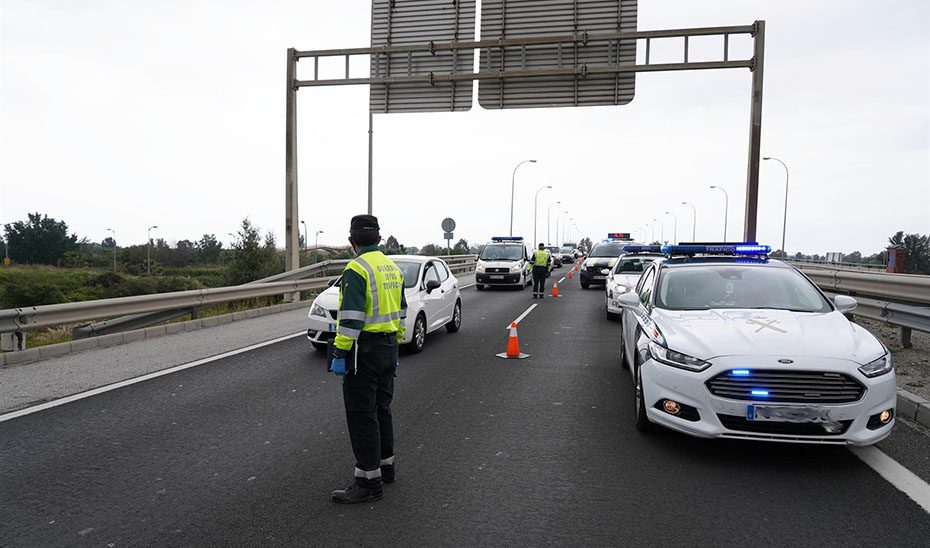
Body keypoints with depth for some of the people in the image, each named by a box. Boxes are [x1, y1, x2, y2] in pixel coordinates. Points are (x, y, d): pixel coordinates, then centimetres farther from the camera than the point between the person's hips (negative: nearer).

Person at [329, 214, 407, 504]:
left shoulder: (357, 269, -16)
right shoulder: (392, 268, 12)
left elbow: (351, 317, -22)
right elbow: (401, 311, 17)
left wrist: (339, 355, -18)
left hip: (365, 349, -9)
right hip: (388, 347, 9)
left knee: (361, 415, -2)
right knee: (381, 409, 19)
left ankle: (368, 482, 4)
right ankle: (386, 465, 30)